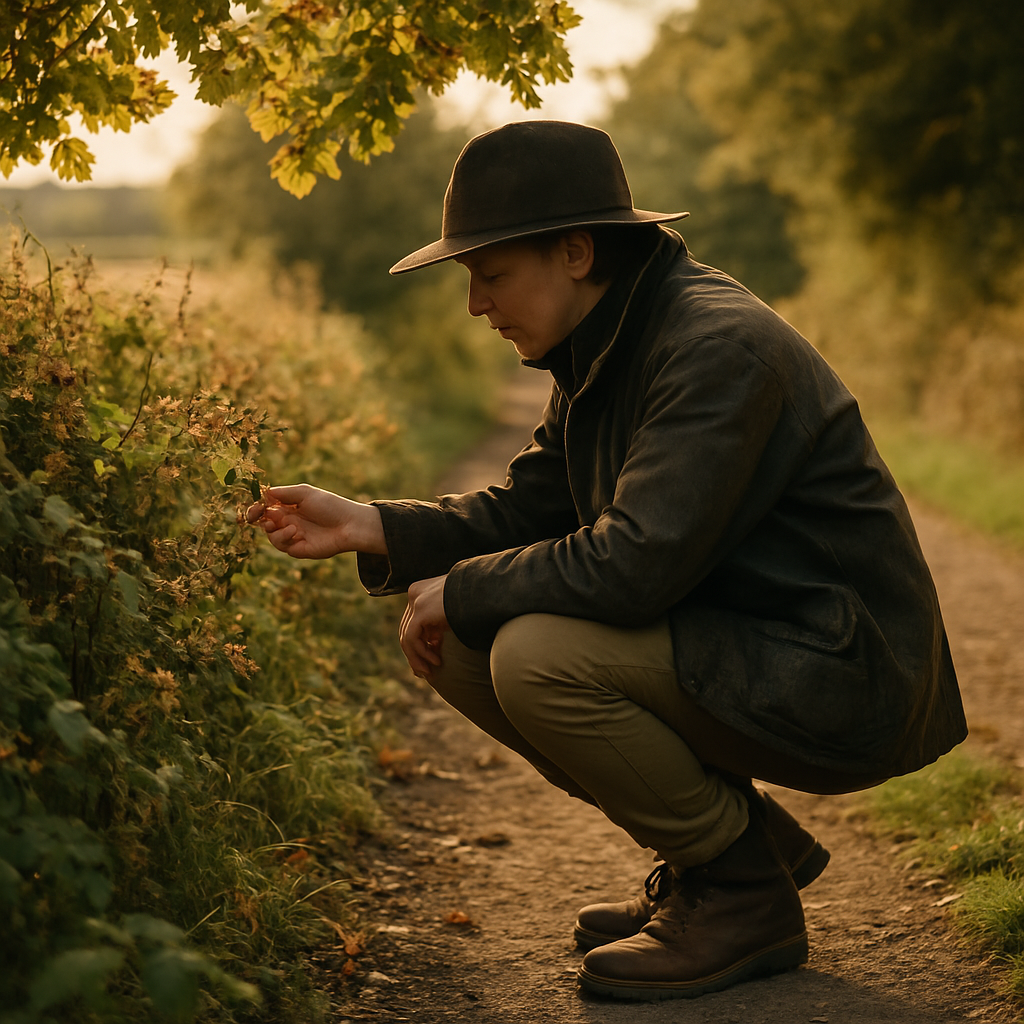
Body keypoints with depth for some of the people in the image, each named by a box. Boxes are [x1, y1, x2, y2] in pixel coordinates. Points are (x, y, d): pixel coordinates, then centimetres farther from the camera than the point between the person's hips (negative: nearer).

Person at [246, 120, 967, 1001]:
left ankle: (745, 895, -5)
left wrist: (459, 591, -16)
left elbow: (637, 562, -30)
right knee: (460, 644, 2)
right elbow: (524, 509, 12)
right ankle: (743, 835, 10)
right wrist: (366, 527, -1)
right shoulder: (603, 352, 7)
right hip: (722, 643, 10)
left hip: (831, 680, -10)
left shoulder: (721, 348, -23)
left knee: (537, 656, -27)